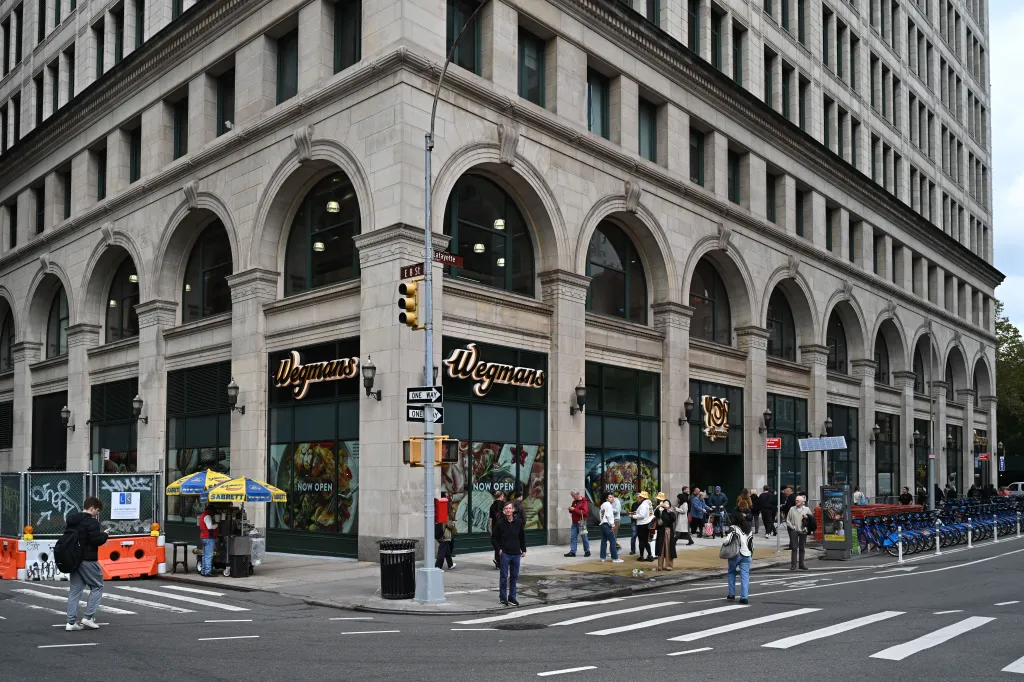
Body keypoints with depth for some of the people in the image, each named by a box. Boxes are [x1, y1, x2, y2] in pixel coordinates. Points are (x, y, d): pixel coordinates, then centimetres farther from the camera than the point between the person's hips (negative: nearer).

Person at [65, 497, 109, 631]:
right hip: (88, 560, -8)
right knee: (97, 586, 6)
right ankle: (88, 617, 2)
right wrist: (105, 535, -1)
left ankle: (71, 622, 8)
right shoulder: (91, 521, -15)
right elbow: (96, 540, -21)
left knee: (75, 590, 10)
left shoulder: (72, 521, 13)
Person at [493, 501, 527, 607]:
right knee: (504, 576, 2)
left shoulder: (519, 522, 0)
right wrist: (499, 548, -5)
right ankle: (503, 597, 12)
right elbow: (495, 537, 3)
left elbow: (522, 537, 9)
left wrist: (523, 550, 8)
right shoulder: (501, 523, -6)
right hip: (505, 553, -2)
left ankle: (512, 597, 18)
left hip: (516, 553, 2)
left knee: (514, 576, 8)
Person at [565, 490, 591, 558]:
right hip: (574, 522, 7)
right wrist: (570, 509, 0)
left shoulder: (584, 502, -10)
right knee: (572, 537, 3)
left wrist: (574, 509, -22)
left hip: (581, 522, -7)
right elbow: (572, 511, 24)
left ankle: (587, 551, 13)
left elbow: (584, 512, -21)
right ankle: (572, 551, 5)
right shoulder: (574, 502, 14)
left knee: (584, 537, 2)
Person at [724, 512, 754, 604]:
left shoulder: (733, 528, -7)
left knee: (732, 573, 16)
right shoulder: (749, 530, 12)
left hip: (735, 555, -4)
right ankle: (744, 597, -2)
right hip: (747, 555, 4)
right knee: (745, 576, 4)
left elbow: (728, 539, -22)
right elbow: (752, 544, 15)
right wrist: (751, 556, 21)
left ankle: (731, 594, 16)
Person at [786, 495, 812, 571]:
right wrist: (792, 527, -6)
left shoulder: (806, 509, 5)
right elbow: (787, 520, 4)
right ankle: (793, 565, -2)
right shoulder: (792, 509, 2)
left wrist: (807, 517, -9)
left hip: (803, 531, 2)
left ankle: (801, 564, 17)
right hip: (794, 531, -2)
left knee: (802, 548, 8)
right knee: (794, 548, -4)